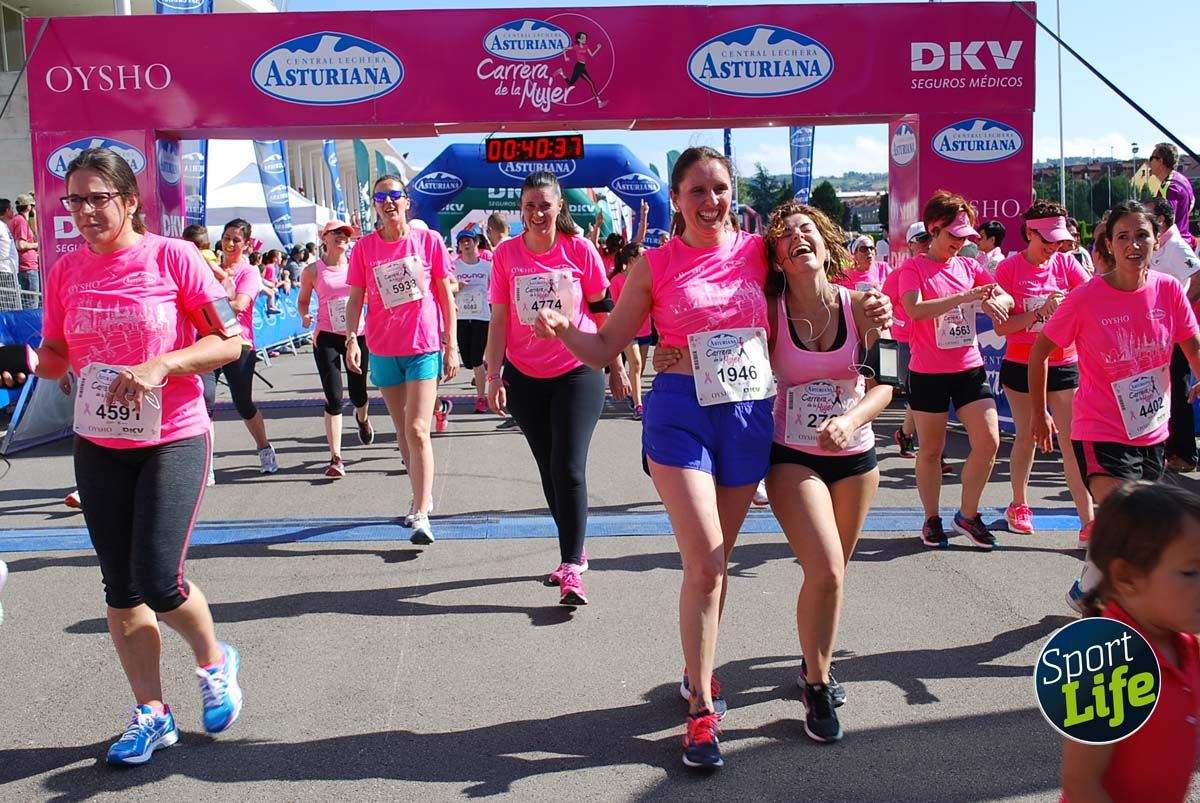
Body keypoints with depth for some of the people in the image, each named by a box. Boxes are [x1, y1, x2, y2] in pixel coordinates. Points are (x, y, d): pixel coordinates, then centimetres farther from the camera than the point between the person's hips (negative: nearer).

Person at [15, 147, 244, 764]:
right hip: (99, 446, 5)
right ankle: (152, 714, 24)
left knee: (157, 581, -13)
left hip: (173, 441, -5)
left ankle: (214, 661, 20)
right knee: (120, 587, 8)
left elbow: (230, 341, -8)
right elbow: (55, 359, 11)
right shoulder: (67, 270, 4)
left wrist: (159, 366, -22)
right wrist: (27, 361, -12)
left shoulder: (172, 257, -9)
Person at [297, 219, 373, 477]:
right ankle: (336, 458, -3)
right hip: (327, 337, -2)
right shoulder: (313, 270, -2)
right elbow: (302, 300, 9)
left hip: (357, 335, 2)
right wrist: (305, 317, -10)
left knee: (358, 394, 12)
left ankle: (363, 418, 51)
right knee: (334, 398, -9)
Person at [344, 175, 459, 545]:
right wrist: (351, 338, -12)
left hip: (424, 348, -3)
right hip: (383, 350, 3)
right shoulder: (364, 247, 2)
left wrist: (451, 345, -1)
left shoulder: (428, 240, -2)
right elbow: (355, 298, 4)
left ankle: (420, 515, -10)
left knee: (417, 430, -12)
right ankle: (423, 496, 33)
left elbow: (446, 295, 1)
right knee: (403, 431, 15)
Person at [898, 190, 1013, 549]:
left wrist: (994, 301, -16)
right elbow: (914, 310, -24)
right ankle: (932, 519, 24)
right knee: (931, 450, 7)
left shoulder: (968, 267, 8)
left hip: (970, 368, 4)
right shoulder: (914, 268, -7)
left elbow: (1006, 297, 8)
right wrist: (965, 297, -28)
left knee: (988, 442, -3)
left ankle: (968, 514, 16)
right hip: (928, 374, -4)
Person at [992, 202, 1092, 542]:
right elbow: (1001, 326, -11)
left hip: (1064, 364, 1)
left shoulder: (1066, 263, 0)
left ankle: (1089, 523, -4)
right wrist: (1040, 312, -22)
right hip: (1021, 365, -1)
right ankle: (1019, 505, 32)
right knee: (1026, 436, 11)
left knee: (1073, 441, -4)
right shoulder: (1008, 268, -7)